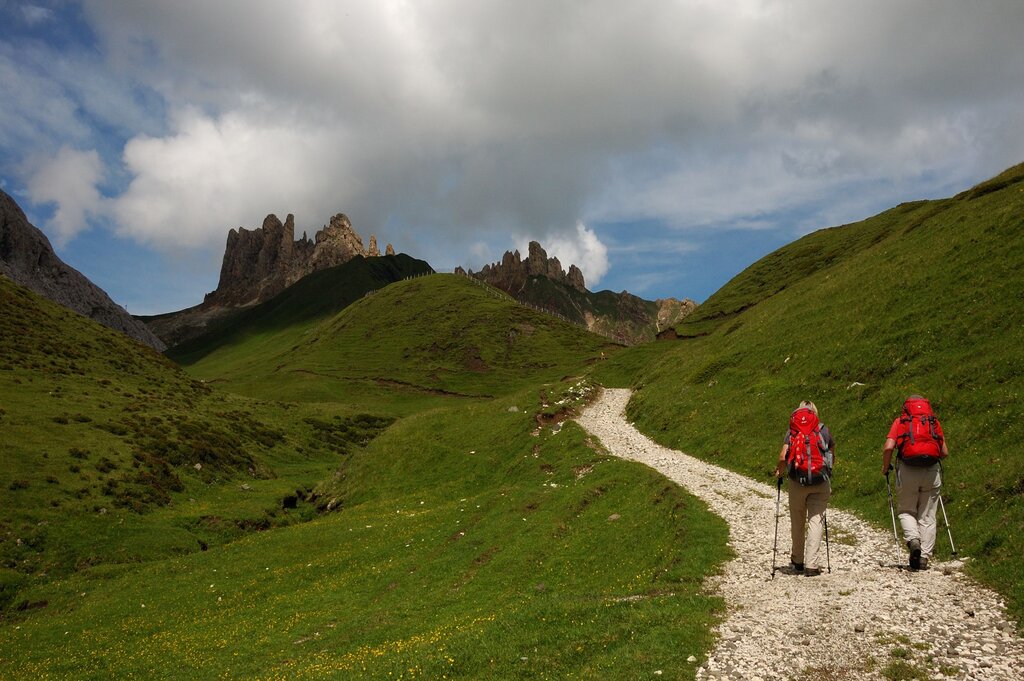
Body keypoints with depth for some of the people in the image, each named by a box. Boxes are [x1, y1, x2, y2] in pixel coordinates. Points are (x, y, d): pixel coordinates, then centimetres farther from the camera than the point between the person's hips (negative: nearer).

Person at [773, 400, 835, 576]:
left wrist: (779, 472, 11)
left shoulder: (791, 431, 5)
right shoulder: (824, 430, 8)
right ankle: (812, 565, -8)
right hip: (821, 482, 0)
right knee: (815, 521, -1)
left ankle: (797, 561, 26)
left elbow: (783, 457, -6)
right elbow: (833, 456, 12)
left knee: (797, 522, 14)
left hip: (797, 482, 0)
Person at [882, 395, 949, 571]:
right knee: (927, 517, 9)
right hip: (932, 471, 2)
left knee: (906, 511, 13)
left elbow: (888, 447, -5)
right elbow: (945, 452, 13)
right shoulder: (934, 422, 16)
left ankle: (913, 540, -13)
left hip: (907, 471, -2)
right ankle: (924, 558, 6)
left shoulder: (900, 421, 9)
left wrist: (885, 467, 9)